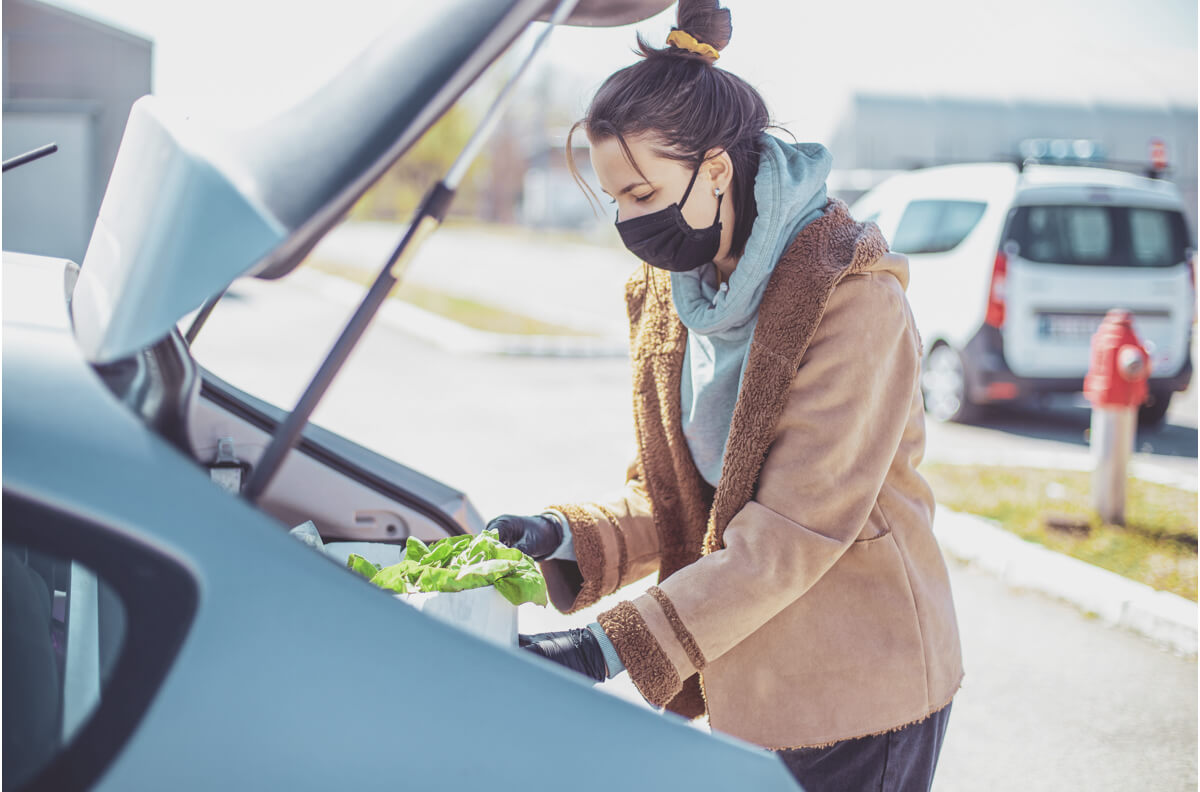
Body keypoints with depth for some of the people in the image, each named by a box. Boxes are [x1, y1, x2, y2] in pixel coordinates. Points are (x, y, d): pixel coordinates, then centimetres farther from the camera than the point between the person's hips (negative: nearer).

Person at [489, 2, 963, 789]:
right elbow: (671, 494, 8)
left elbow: (798, 527, -24)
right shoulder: (670, 294, 4)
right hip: (745, 687, 7)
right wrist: (569, 539, -12)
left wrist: (619, 644, -26)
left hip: (860, 694, -7)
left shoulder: (853, 298, -20)